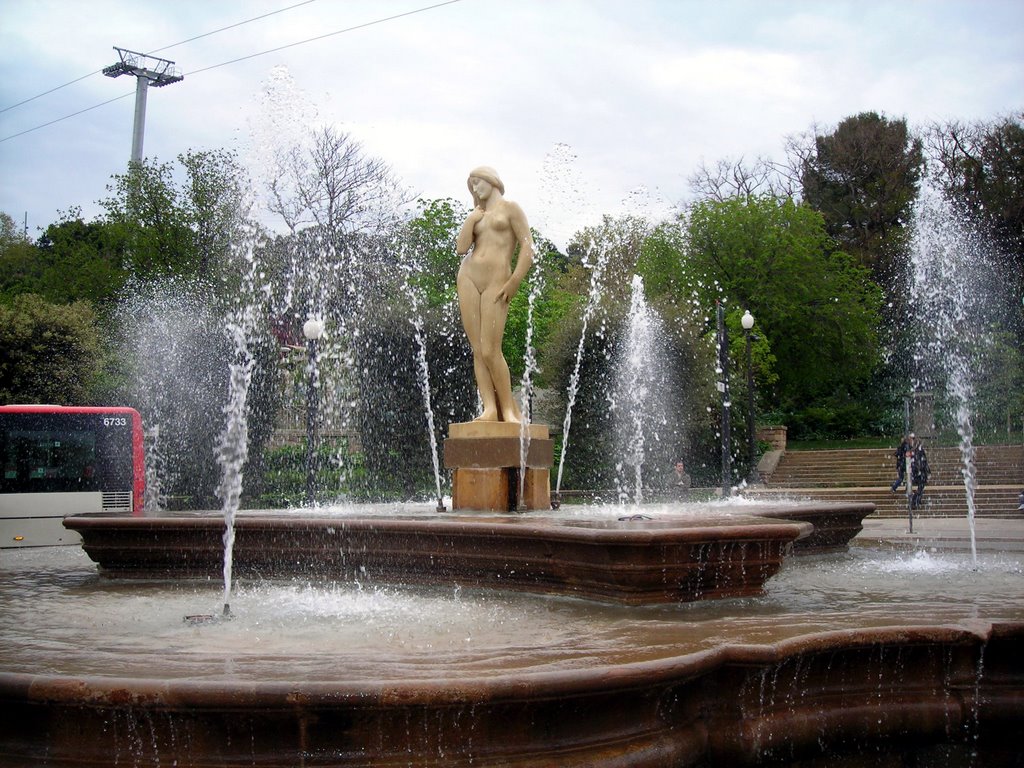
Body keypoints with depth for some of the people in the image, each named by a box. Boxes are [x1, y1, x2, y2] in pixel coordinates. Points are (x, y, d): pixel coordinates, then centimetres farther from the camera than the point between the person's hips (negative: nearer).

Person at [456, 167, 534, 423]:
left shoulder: (509, 209, 6)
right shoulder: (475, 217, 23)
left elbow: (527, 248, -4)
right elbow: (461, 248, 8)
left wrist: (513, 284, -11)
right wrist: (472, 218, 6)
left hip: (496, 283, -6)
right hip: (467, 278, 6)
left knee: (490, 351, -14)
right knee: (477, 350, -3)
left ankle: (510, 410, -6)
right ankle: (490, 409, -5)